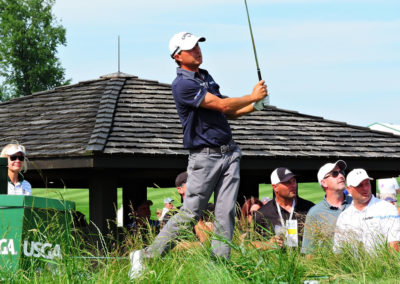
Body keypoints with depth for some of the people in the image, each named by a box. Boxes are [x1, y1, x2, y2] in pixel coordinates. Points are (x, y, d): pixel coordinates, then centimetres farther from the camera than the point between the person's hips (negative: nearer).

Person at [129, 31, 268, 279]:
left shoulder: (206, 76, 15)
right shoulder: (182, 84, -13)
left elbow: (227, 112, 20)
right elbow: (222, 105, -17)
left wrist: (253, 106, 4)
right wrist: (252, 96, -6)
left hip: (229, 151, 7)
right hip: (204, 155, -7)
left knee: (226, 213, 0)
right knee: (190, 213, -6)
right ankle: (147, 256, 5)